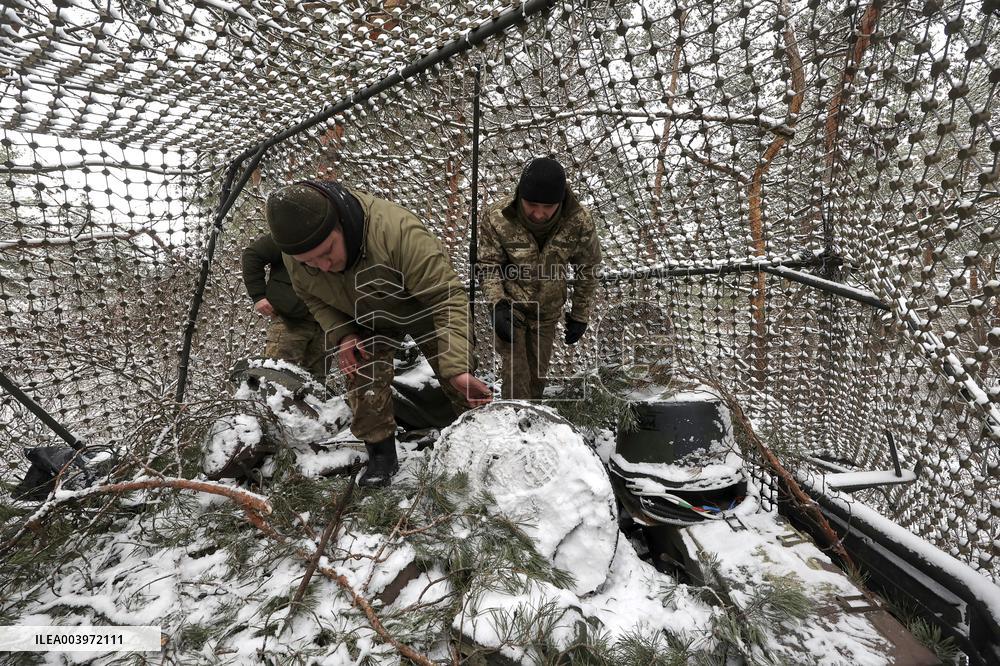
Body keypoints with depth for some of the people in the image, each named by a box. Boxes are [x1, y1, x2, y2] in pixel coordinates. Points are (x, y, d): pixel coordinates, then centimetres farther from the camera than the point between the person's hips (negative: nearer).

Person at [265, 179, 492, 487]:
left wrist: (457, 368, -49)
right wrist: (340, 335, -20)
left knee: (465, 388, -3)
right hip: (364, 322, 4)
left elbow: (447, 298, -42)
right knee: (363, 389, -8)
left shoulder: (398, 231, -45)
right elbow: (312, 297, -3)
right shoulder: (295, 256, -26)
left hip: (423, 308, -3)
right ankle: (381, 455, 15)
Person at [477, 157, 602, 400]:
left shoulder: (579, 222, -20)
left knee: (538, 374, 18)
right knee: (516, 377, -6)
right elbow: (487, 266, -12)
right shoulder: (498, 218, -24)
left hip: (547, 313, 2)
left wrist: (580, 315, 0)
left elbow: (587, 269, -5)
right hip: (510, 309, -2)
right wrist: (497, 305, -28)